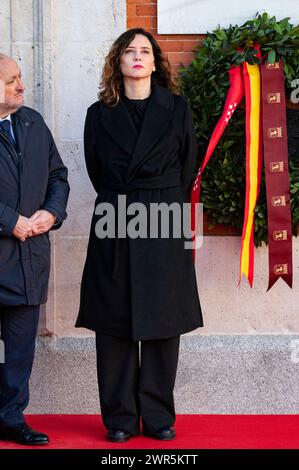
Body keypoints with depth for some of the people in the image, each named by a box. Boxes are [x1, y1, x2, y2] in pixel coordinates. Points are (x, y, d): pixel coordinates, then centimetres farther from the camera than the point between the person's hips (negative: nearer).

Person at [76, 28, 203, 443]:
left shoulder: (177, 109, 6)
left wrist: (162, 203, 12)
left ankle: (158, 416, 10)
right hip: (114, 229, 1)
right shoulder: (100, 114, 7)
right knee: (114, 324, 1)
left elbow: (188, 167, 10)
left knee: (162, 325, 2)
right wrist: (122, 204, 12)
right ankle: (120, 418, 8)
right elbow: (95, 171, 13)